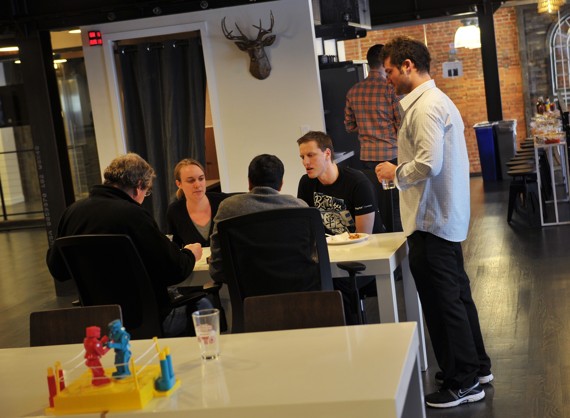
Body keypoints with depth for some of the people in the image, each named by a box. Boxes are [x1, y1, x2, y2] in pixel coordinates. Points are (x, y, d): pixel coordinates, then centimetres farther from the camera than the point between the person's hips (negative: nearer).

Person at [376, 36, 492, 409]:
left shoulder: (426, 106, -18)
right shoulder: (437, 100, 14)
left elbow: (429, 164, -26)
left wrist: (396, 173, -10)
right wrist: (402, 171, 12)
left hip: (431, 221, -10)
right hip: (446, 216, 10)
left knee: (442, 301, -1)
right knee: (456, 294, 18)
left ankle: (463, 383, 9)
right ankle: (476, 366, 30)